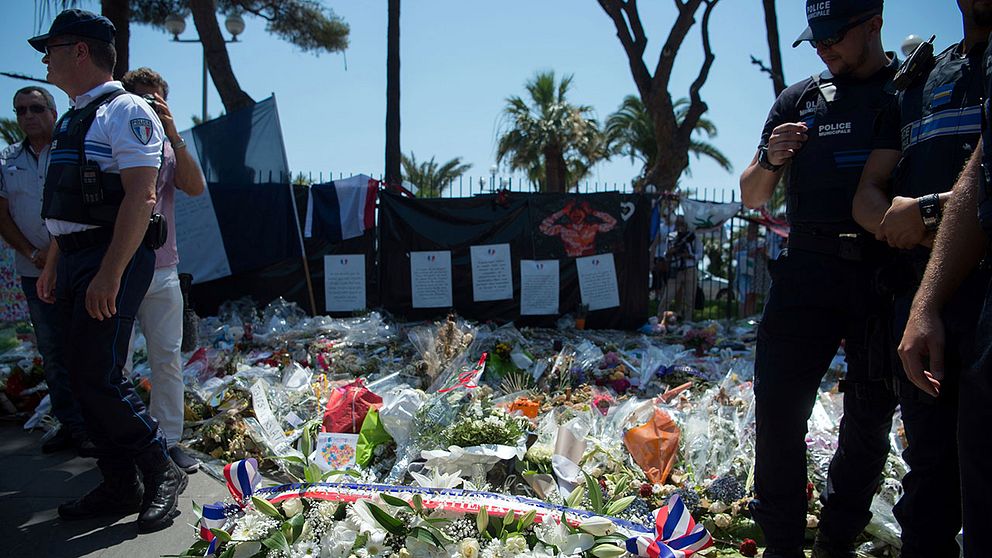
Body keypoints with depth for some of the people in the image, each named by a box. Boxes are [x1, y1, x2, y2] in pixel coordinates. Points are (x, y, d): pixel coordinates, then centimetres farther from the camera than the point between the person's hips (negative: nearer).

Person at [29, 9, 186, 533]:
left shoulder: (126, 111, -10)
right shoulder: (72, 120, 19)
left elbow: (139, 198, -20)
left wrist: (110, 274, -25)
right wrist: (52, 264, 22)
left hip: (113, 258, -9)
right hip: (75, 257, 9)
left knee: (96, 376, -12)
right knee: (84, 376, 10)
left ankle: (162, 471, 5)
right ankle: (120, 487, 20)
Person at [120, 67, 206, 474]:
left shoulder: (166, 149, 11)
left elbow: (196, 187, -6)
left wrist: (173, 134, -13)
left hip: (162, 271, 3)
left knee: (168, 358, 5)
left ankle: (168, 440, 13)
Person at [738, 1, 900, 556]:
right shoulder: (801, 99, 12)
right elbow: (752, 197, 14)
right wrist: (771, 160, -7)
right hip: (810, 268, 1)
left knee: (872, 416, 8)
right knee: (779, 403, -7)